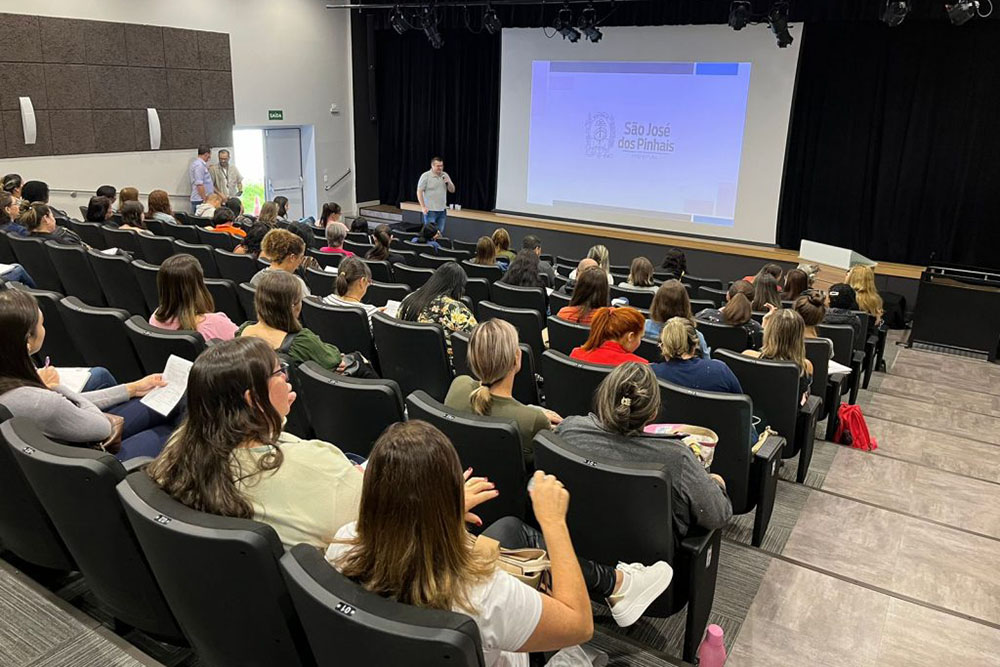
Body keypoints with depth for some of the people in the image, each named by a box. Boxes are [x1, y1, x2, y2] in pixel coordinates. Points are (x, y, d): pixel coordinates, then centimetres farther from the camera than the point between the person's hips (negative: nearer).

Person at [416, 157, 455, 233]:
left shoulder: (445, 175, 9)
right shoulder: (425, 176, -7)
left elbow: (452, 190, 11)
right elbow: (419, 192, -8)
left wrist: (448, 182, -10)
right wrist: (423, 207, -15)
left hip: (442, 210, 5)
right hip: (430, 210, -5)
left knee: (440, 233, 8)